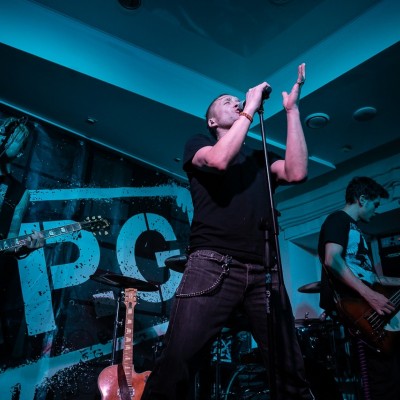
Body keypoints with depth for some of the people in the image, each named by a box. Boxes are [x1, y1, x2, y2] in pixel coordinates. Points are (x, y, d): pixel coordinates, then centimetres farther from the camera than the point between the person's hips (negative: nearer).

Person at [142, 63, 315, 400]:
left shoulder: (261, 158, 25)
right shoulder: (198, 145, 16)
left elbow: (297, 172, 4)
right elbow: (220, 160, -9)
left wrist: (292, 109, 8)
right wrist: (251, 108, 1)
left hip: (262, 271, 4)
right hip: (213, 265, -3)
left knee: (291, 370, 2)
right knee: (177, 362, -15)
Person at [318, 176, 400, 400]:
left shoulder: (358, 231, 28)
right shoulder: (338, 220, -3)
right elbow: (332, 260, -22)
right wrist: (369, 294, -25)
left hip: (368, 307, 10)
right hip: (349, 305, -10)